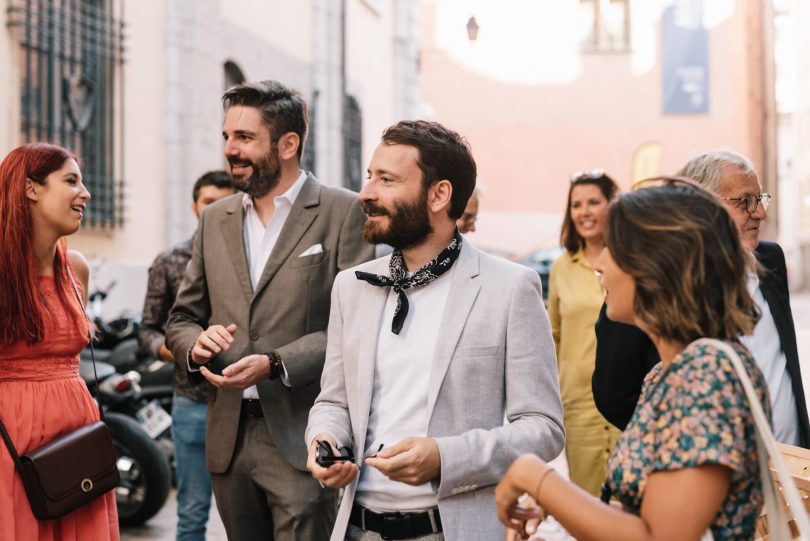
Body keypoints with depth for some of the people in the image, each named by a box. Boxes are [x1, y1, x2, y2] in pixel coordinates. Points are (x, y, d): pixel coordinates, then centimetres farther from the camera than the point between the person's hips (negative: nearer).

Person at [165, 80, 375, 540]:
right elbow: (181, 319, 18)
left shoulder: (343, 212, -4)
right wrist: (196, 343, -5)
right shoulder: (215, 220, 14)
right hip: (229, 438, 6)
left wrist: (275, 364, -19)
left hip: (301, 439, -5)